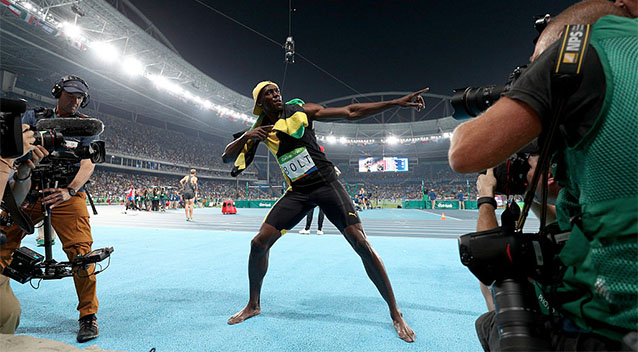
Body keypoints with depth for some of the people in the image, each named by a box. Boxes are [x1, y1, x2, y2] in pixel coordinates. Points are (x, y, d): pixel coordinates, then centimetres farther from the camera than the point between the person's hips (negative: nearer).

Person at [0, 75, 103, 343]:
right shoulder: (34, 116, 16)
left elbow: (88, 163, -1)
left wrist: (69, 191, -18)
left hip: (67, 194, -3)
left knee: (80, 251, -15)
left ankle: (88, 315, -3)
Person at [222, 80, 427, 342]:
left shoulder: (301, 111, -2)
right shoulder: (260, 129, 6)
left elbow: (351, 112, -4)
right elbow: (227, 157, 5)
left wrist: (396, 102, -10)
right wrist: (245, 137, -16)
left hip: (326, 183, -3)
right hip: (297, 192, 3)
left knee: (361, 243, -14)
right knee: (259, 242, -5)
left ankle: (395, 314, 2)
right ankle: (253, 305, 21)